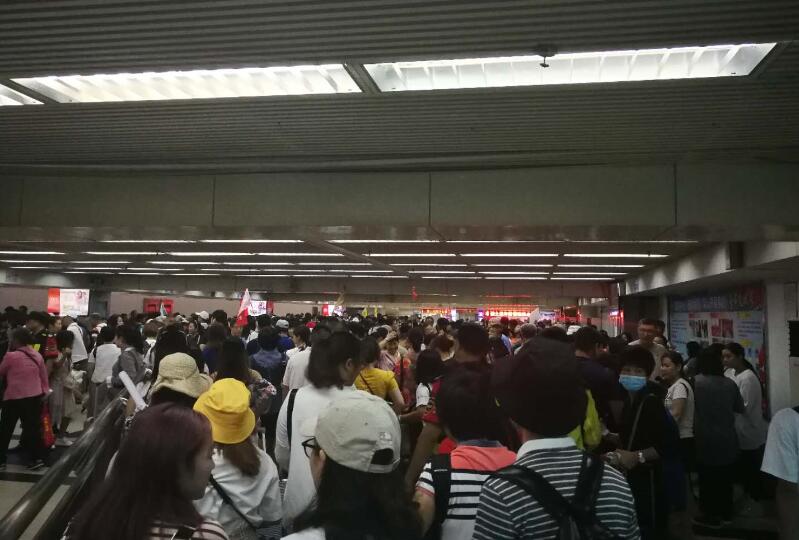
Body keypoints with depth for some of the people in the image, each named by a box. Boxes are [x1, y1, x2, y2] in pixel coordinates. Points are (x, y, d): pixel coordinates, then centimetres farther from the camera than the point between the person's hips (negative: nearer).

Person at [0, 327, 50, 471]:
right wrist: (45, 391, 17)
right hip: (35, 397, 5)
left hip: (14, 397, -4)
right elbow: (44, 376, 7)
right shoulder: (37, 355, 2)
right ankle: (38, 458, 14)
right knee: (33, 427, 12)